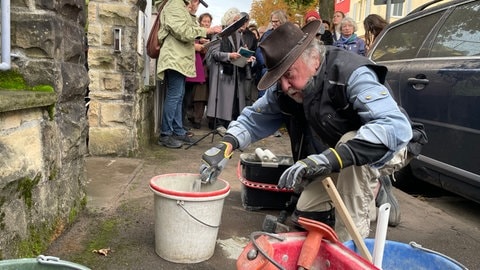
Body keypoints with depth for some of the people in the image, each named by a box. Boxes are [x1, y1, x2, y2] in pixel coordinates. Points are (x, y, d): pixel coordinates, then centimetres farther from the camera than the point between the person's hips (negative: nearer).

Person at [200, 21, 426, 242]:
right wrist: (227, 145, -25)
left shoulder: (352, 74, -35)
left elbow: (396, 127, -48)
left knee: (352, 142, -38)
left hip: (386, 149, -6)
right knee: (306, 215, 3)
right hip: (338, 163, 7)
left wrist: (329, 158, -59)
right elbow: (254, 118, -3)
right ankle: (374, 195, 21)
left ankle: (350, 243, -25)